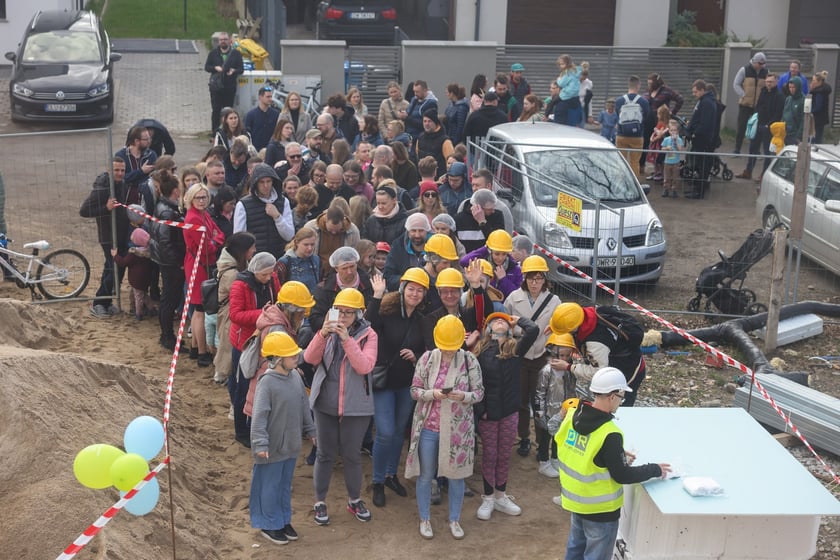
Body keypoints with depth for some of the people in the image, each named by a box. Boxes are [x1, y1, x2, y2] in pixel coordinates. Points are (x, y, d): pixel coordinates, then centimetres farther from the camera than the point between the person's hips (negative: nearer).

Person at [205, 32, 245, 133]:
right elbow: (206, 67, 8)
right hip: (216, 86, 0)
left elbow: (241, 69, 6)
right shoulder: (213, 53, 8)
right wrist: (215, 68, -12)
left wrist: (234, 71, -16)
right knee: (216, 110, -1)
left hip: (230, 87, 0)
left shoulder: (236, 53, 6)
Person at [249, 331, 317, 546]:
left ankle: (284, 520, 34)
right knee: (270, 486, 8)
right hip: (273, 447, -7)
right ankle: (269, 524, 22)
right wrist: (260, 444, -29)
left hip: (291, 444, 7)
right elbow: (259, 415, -24)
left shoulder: (296, 377, 1)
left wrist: (310, 430, 19)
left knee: (285, 484, 20)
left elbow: (304, 407, 13)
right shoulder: (267, 383, -21)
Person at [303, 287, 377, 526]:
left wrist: (347, 339, -28)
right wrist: (322, 334, -26)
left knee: (352, 454, 10)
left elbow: (365, 366, -20)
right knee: (325, 453, 10)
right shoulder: (328, 330, 0)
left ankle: (354, 500, 30)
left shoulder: (368, 335, -6)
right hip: (325, 403, 1)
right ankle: (320, 501, 25)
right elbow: (310, 358, -11)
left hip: (356, 406, -1)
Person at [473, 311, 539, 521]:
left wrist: (518, 320, 3)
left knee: (504, 455, 13)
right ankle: (488, 499, 21)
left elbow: (533, 330, -15)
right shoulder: (481, 351, -5)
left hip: (509, 411, 2)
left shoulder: (516, 349, 1)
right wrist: (480, 409, -10)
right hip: (487, 413, -2)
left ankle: (500, 496, 28)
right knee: (489, 456, 8)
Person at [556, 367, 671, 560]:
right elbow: (622, 476, -20)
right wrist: (655, 470, -7)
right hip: (599, 508, -7)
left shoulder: (573, 416, -6)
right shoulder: (609, 435, -29)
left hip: (575, 499, 7)